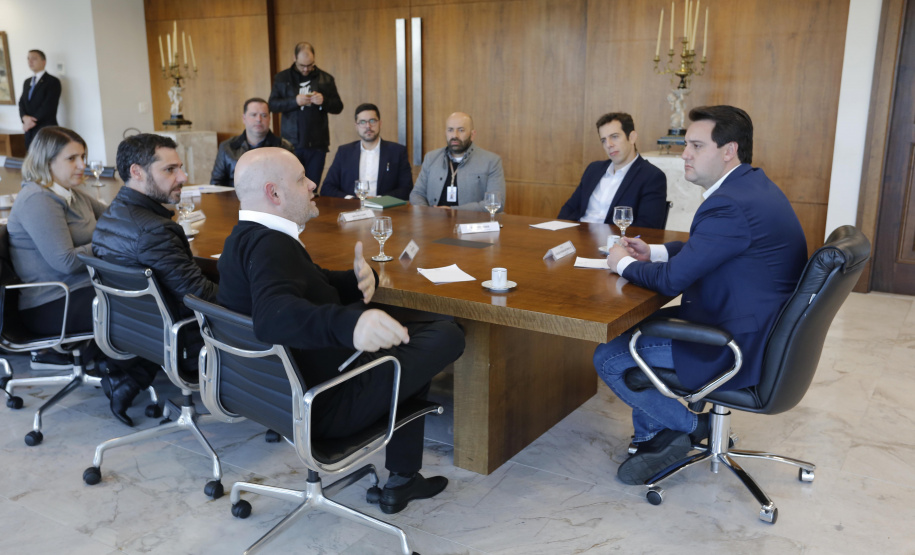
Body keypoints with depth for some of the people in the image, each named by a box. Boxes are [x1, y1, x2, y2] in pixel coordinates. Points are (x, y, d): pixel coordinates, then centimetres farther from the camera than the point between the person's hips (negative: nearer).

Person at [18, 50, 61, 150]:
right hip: (30, 131, 7)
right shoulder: (27, 82, 21)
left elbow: (49, 106, -11)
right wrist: (25, 117, -7)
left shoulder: (53, 81, -3)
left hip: (46, 130, -7)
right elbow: (22, 103, 15)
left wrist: (32, 121, -11)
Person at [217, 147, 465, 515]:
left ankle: (403, 481, 27)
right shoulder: (269, 244, -26)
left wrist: (359, 279, -8)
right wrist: (350, 324, -63)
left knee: (411, 335, 25)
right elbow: (273, 315, -46)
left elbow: (315, 287, 14)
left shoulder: (245, 238, 8)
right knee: (447, 337, -8)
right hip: (324, 406, -11)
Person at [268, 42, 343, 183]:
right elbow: (273, 104, 0)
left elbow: (338, 107, 7)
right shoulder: (282, 78, 8)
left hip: (317, 144, 0)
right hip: (291, 142, 0)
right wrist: (294, 101, -15)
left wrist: (324, 101, -14)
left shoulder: (325, 79, 8)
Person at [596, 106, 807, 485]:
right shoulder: (751, 184, 8)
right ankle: (654, 438, 21)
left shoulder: (731, 204, -26)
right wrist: (653, 252, 8)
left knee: (608, 357, -8)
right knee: (635, 324, 18)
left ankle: (690, 425, 12)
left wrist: (623, 263, -4)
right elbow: (702, 248, 21)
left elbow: (671, 280, -22)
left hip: (740, 350, -11)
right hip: (760, 329, 11)